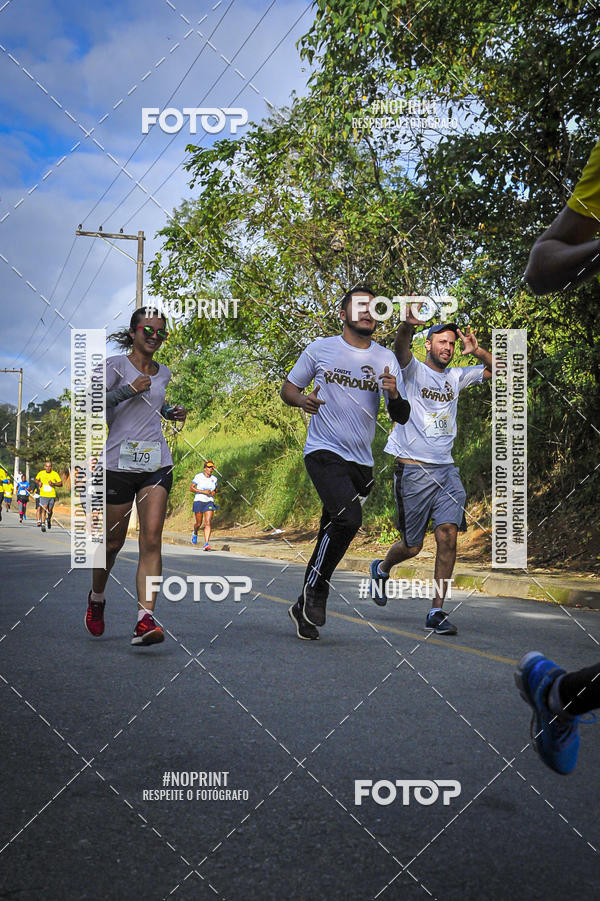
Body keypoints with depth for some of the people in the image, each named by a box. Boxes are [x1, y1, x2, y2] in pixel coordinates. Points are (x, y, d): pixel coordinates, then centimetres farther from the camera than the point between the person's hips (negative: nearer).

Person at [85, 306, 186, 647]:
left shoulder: (163, 373, 16)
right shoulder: (116, 365, 0)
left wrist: (170, 412, 16)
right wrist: (128, 390, -18)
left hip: (156, 465, 3)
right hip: (119, 462, -3)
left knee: (152, 540, -12)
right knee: (113, 542, 7)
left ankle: (145, 619, -19)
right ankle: (97, 598, 37)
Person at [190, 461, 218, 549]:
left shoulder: (214, 478, 8)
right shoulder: (198, 476, -5)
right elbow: (191, 488, -8)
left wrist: (214, 492, 1)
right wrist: (203, 491, -17)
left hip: (209, 502, 2)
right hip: (199, 501, -2)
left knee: (208, 523, -14)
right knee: (199, 523, 6)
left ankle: (206, 544, -19)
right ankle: (195, 533, 42)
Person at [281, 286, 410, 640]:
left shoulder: (386, 359, 8)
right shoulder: (321, 349, 2)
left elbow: (402, 418, 7)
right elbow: (288, 389, 10)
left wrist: (394, 395, -15)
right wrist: (302, 400, -13)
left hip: (362, 462, 4)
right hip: (324, 452, -4)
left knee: (334, 532, 8)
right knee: (348, 518, -26)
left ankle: (305, 609, 23)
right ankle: (315, 589, -6)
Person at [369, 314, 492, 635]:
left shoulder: (455, 377, 15)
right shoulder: (414, 370, 0)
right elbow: (400, 347, -22)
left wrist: (476, 350, -1)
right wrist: (408, 325, -45)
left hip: (446, 470, 4)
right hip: (412, 471, -4)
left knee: (448, 534, -12)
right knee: (412, 546, 3)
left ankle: (436, 612, -5)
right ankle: (381, 569, 38)